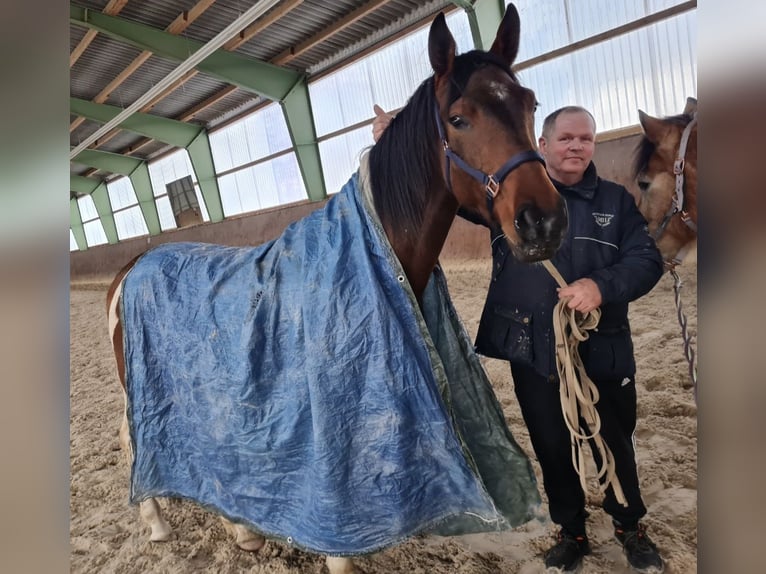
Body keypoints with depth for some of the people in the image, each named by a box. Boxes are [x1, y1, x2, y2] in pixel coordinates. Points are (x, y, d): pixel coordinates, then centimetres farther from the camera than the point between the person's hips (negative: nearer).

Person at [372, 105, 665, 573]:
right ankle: (571, 532, 39)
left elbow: (648, 261, -3)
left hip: (603, 354, 1)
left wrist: (603, 285, -24)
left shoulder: (617, 201, 4)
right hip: (533, 356, 0)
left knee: (614, 445, 17)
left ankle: (631, 527, 45)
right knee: (552, 449, 15)